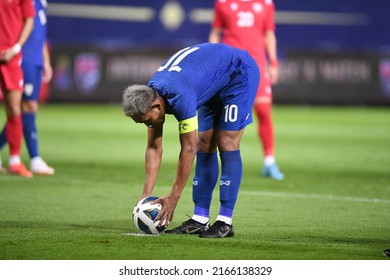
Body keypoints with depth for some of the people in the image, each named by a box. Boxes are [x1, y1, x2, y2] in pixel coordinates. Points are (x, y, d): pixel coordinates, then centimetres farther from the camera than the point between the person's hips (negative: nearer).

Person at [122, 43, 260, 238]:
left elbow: (187, 150, -30)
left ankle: (225, 222, -13)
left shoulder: (180, 96, -37)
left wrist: (173, 197, -23)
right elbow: (154, 149, -4)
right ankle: (200, 219, 3)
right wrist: (146, 194, -8)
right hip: (214, 85, 8)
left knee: (227, 145, -14)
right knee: (204, 146, 2)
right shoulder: (148, 97, -12)